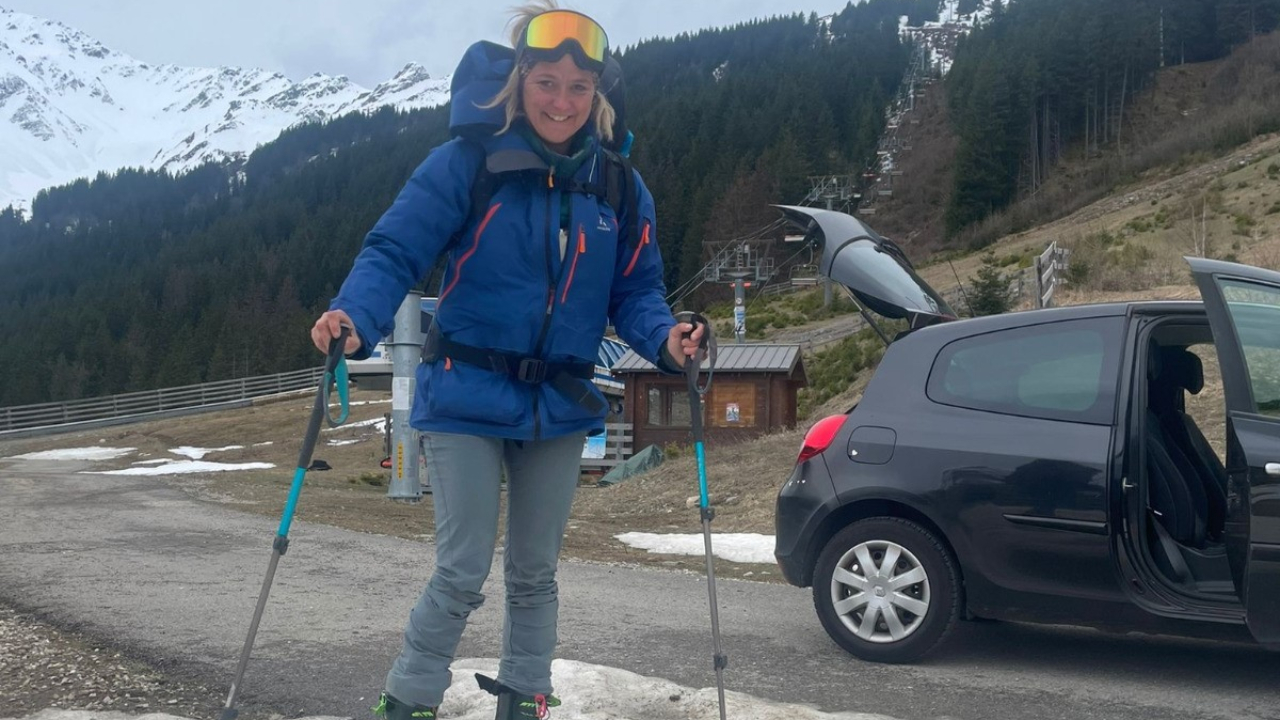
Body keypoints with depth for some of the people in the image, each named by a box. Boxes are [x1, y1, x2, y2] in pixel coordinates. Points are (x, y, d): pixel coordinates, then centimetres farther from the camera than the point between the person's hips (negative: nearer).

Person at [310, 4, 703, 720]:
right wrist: (354, 317, -33)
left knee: (535, 572, 16)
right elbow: (396, 251, -15)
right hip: (468, 398, -4)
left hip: (560, 408, 4)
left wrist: (664, 338, -15)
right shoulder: (467, 164, -11)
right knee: (463, 573, -2)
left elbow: (636, 290, 6)